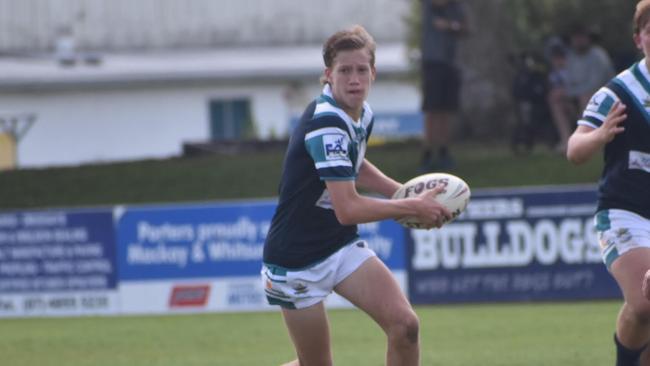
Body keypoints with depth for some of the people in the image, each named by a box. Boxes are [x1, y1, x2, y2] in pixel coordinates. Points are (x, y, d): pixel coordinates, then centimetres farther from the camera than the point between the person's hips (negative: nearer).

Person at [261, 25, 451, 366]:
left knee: (404, 325, -14)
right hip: (296, 260, -7)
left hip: (343, 247, 7)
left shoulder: (363, 114, 2)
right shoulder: (326, 123, -26)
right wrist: (413, 207, -20)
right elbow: (347, 209, -30)